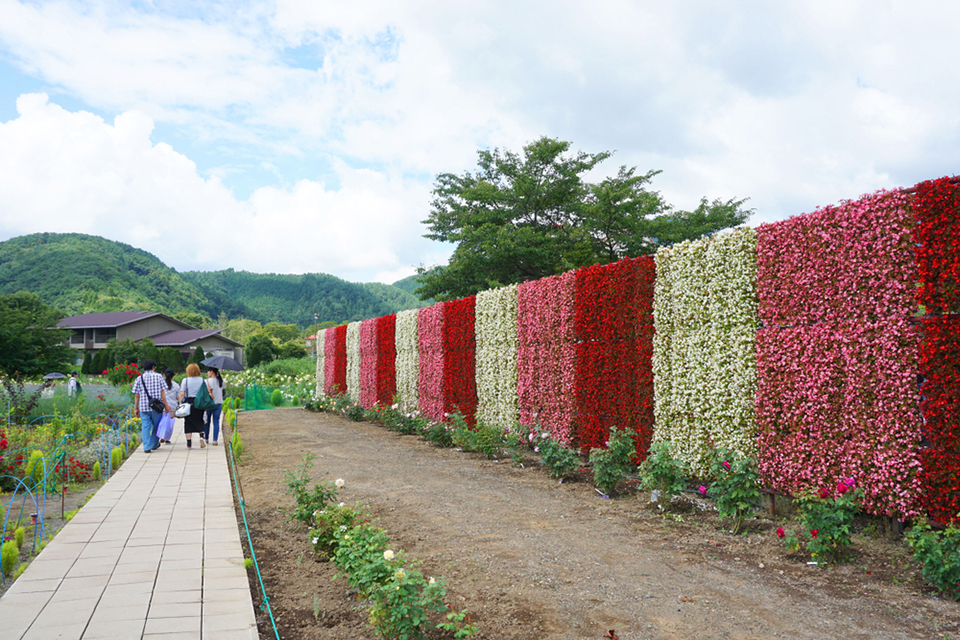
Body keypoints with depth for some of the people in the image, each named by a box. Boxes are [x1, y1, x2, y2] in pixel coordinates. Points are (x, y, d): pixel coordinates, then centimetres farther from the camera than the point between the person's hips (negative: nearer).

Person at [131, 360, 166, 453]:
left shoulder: (139, 378, 4)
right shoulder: (159, 376, 1)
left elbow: (137, 395, 4)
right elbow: (162, 392, -2)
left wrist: (136, 408, 9)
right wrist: (166, 405, 1)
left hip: (144, 407, 1)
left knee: (145, 426, 3)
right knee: (156, 425, 14)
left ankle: (147, 447, -4)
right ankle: (154, 444, 25)